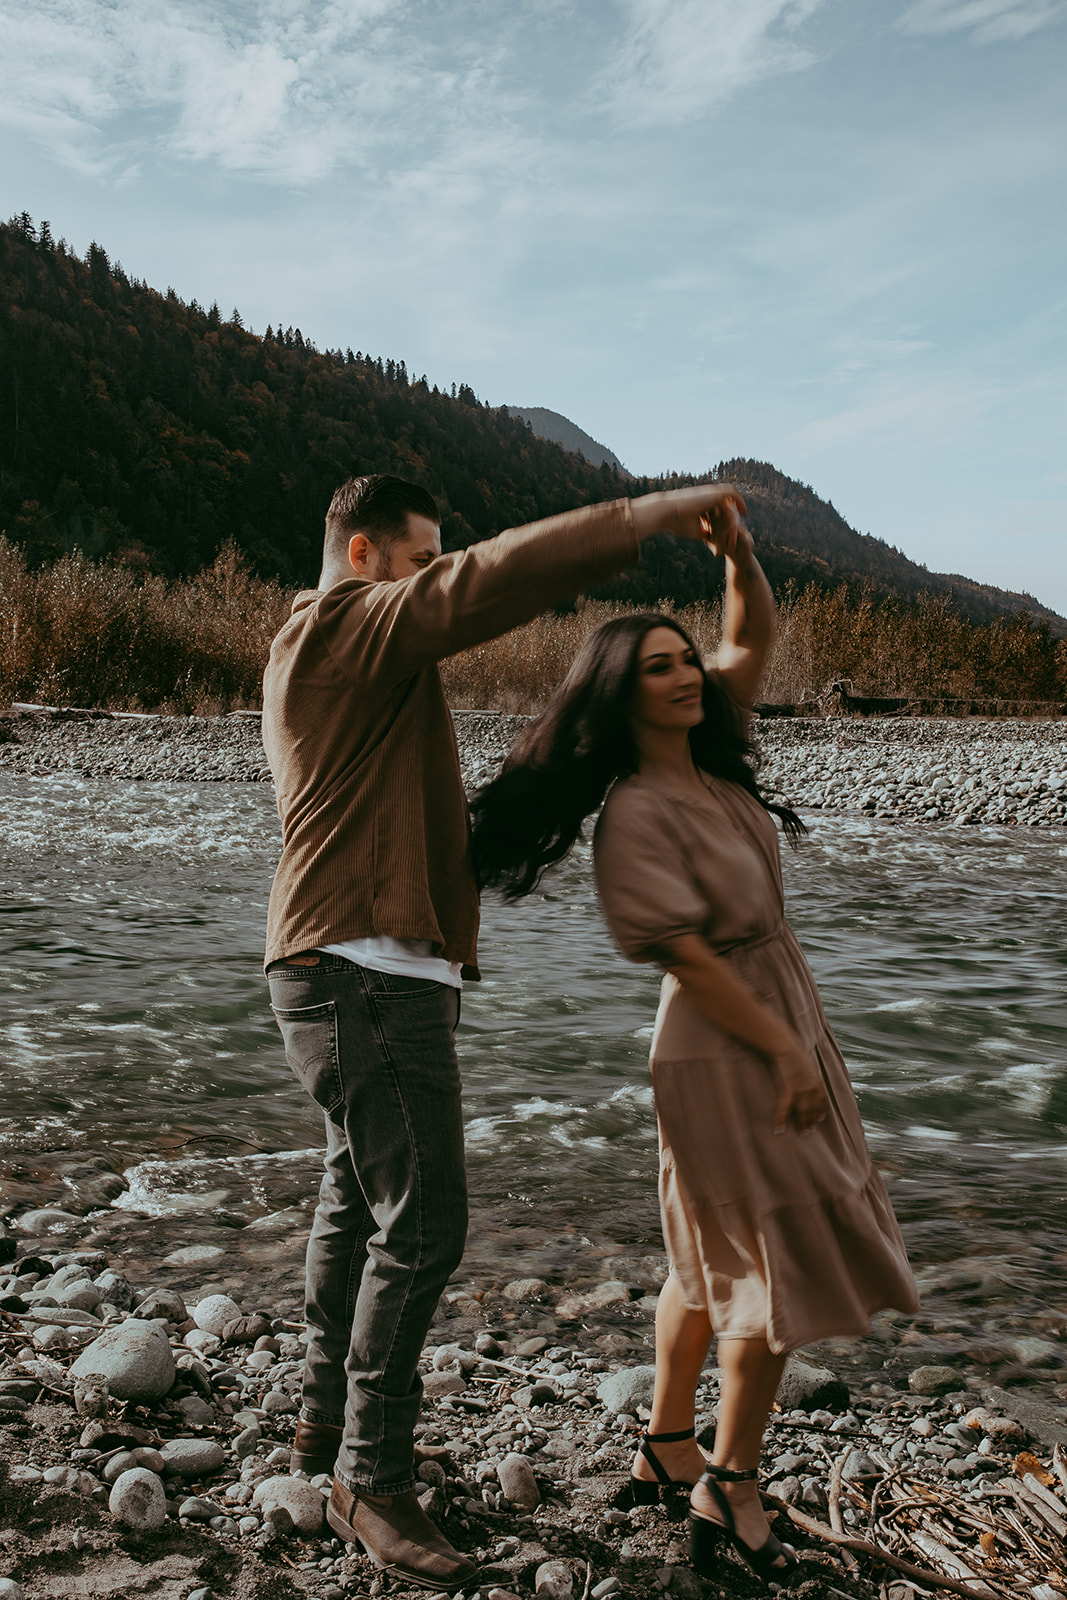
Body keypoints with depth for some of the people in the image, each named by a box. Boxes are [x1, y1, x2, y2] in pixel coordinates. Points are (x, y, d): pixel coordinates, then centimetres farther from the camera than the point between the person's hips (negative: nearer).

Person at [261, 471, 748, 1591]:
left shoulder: (309, 657, 22)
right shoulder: (345, 625, -12)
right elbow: (491, 580, -26)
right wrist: (646, 515, -21)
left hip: (361, 972, 11)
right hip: (371, 976, -11)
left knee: (359, 1198, 18)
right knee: (421, 1222, -8)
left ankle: (328, 1417, 32)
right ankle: (371, 1480, 4)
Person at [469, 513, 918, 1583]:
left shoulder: (709, 757, 4)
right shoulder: (634, 814, -20)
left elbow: (754, 639, 10)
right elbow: (686, 955, -21)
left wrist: (738, 554, -8)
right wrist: (787, 1055, -17)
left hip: (781, 1018, 9)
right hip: (721, 1050, -9)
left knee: (718, 1257, 18)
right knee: (783, 1260, 0)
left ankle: (666, 1451, 34)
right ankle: (728, 1487, 16)